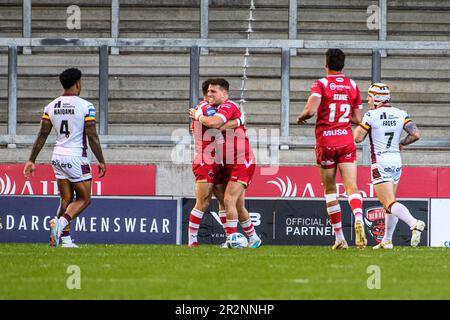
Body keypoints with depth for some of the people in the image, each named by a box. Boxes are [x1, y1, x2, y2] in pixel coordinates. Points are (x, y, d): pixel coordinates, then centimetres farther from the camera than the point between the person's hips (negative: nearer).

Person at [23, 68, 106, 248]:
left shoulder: (51, 107, 4)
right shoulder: (86, 107, -11)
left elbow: (42, 136, 5)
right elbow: (92, 137, -11)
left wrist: (31, 161, 9)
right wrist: (101, 162, -1)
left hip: (58, 157, 5)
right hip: (76, 158, -5)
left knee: (66, 199, 13)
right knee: (84, 199, 6)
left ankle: (65, 239, 3)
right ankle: (61, 223, -18)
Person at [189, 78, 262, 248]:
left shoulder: (228, 106, -14)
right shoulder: (224, 108, 17)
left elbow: (214, 123, -31)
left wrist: (198, 116, -15)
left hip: (242, 163, -10)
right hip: (231, 164, 10)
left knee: (229, 200, -18)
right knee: (238, 206, 14)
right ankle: (253, 239, 26)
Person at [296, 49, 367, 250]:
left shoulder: (320, 84, -6)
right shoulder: (353, 86, 6)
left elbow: (310, 110, -20)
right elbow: (358, 119, 9)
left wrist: (301, 117, 1)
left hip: (325, 142, -2)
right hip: (346, 139, 2)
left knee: (329, 189, 10)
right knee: (351, 187, -6)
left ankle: (339, 238, 9)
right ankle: (358, 219, -36)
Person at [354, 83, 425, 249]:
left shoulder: (372, 115, -11)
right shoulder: (401, 114, 3)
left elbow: (358, 138, -9)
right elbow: (416, 134, -4)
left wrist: (358, 127, 9)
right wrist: (402, 143, 13)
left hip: (380, 164, -6)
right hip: (396, 162, 6)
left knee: (390, 204, -12)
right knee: (389, 203, 18)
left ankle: (414, 223, -36)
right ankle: (387, 241, 22)